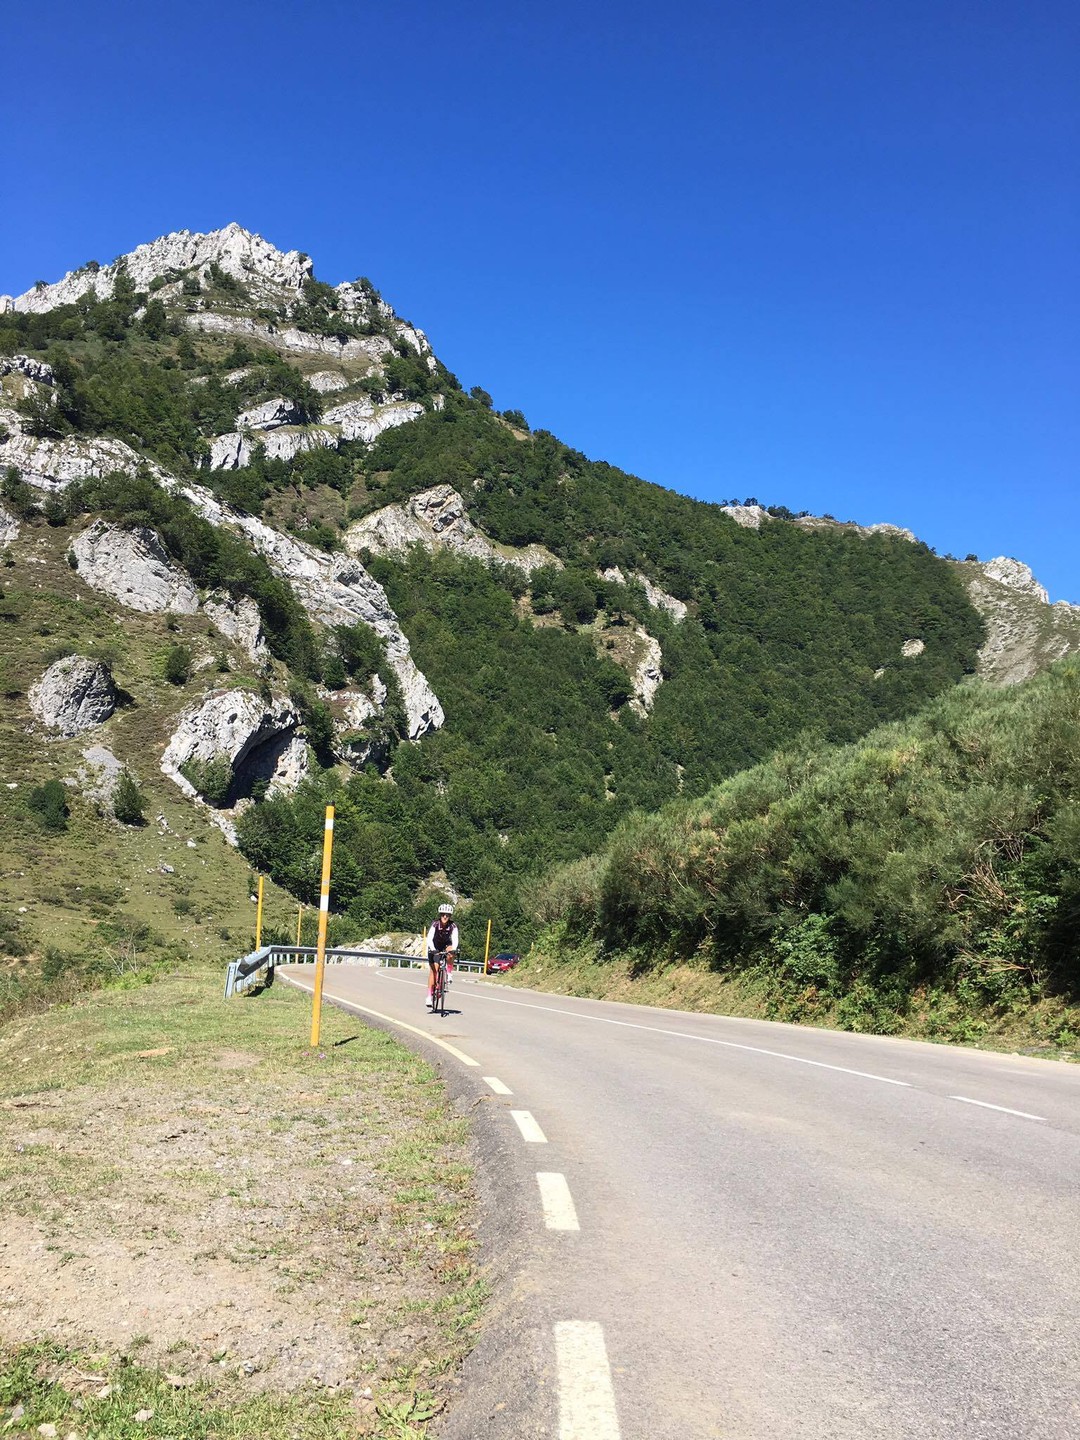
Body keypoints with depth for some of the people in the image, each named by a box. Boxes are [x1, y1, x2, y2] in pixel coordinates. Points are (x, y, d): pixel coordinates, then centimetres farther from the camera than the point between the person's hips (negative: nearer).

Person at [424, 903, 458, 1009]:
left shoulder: (453, 926, -22)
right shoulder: (435, 925, -26)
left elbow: (455, 939, -32)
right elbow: (429, 938, -36)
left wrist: (454, 949, -51)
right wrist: (433, 949, -52)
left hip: (446, 945, 1)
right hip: (434, 947, -1)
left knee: (450, 953, -34)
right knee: (433, 970, -9)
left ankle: (449, 973, -13)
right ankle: (429, 996, -4)